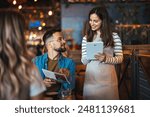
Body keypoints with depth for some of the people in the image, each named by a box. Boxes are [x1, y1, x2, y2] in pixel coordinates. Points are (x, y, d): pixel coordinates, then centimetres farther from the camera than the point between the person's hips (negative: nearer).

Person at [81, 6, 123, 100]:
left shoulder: (114, 36, 0)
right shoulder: (86, 38, 6)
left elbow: (120, 58, 0)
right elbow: (83, 61, 6)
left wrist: (106, 59, -17)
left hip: (108, 78, -1)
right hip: (91, 78, 2)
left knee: (108, 97, 4)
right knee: (91, 97, 6)